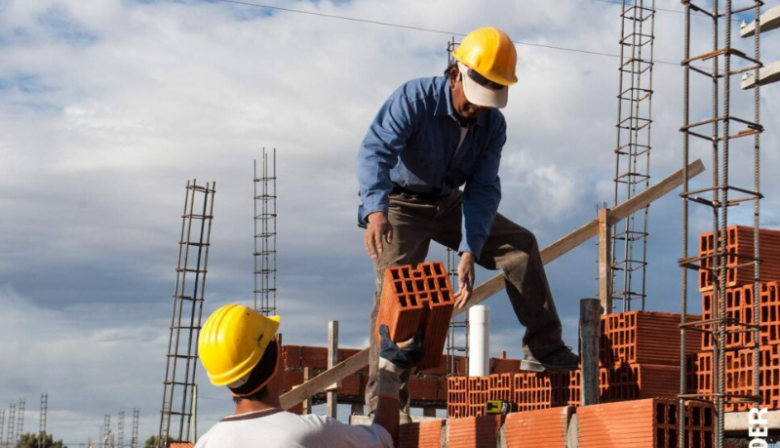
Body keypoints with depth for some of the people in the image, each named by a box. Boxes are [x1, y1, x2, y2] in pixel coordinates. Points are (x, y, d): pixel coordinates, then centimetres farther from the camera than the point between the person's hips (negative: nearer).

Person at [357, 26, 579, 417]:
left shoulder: (493, 124, -9)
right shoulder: (415, 99, -25)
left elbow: (483, 190, -13)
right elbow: (375, 149, -38)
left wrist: (468, 253, -27)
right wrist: (376, 209, -56)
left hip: (449, 203, 5)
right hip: (401, 205, -5)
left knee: (520, 245, -4)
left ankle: (544, 346, 2)